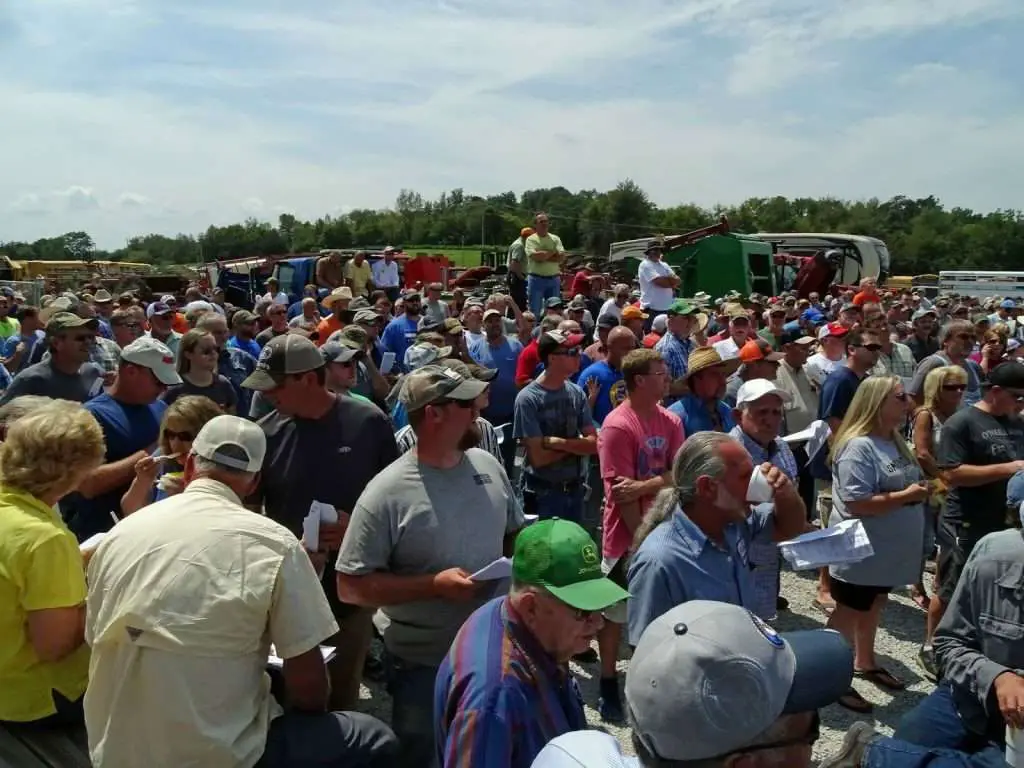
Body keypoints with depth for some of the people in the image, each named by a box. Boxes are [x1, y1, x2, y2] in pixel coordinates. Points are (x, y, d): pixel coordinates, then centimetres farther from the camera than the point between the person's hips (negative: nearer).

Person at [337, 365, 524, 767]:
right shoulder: (387, 493, -21)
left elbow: (514, 533, 13)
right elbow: (351, 586, -19)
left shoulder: (487, 465, -3)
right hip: (422, 663, -5)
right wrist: (434, 585, -26)